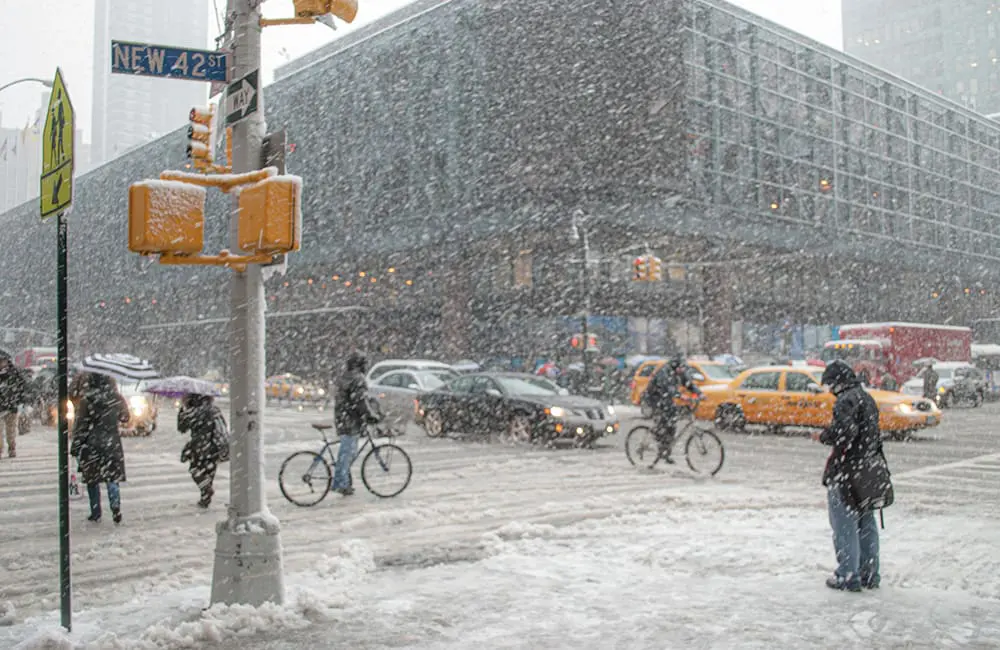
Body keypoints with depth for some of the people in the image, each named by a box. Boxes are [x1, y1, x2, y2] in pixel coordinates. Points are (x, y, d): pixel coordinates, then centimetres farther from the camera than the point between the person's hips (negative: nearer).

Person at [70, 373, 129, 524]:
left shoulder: (87, 399, -11)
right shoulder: (117, 398, -4)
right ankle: (116, 507, -11)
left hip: (92, 443, -2)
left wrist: (76, 446, -1)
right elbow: (125, 418, 11)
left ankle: (96, 513, 14)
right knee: (112, 477, 8)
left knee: (92, 479, 11)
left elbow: (80, 423, -8)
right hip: (112, 443, 2)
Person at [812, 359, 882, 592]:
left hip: (846, 472, -9)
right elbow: (875, 435, 19)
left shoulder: (847, 400, -16)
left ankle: (848, 576, 2)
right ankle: (869, 574, 22)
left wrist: (822, 437, -11)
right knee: (866, 524, 15)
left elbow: (843, 431, -27)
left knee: (845, 524, -2)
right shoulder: (868, 398, 15)